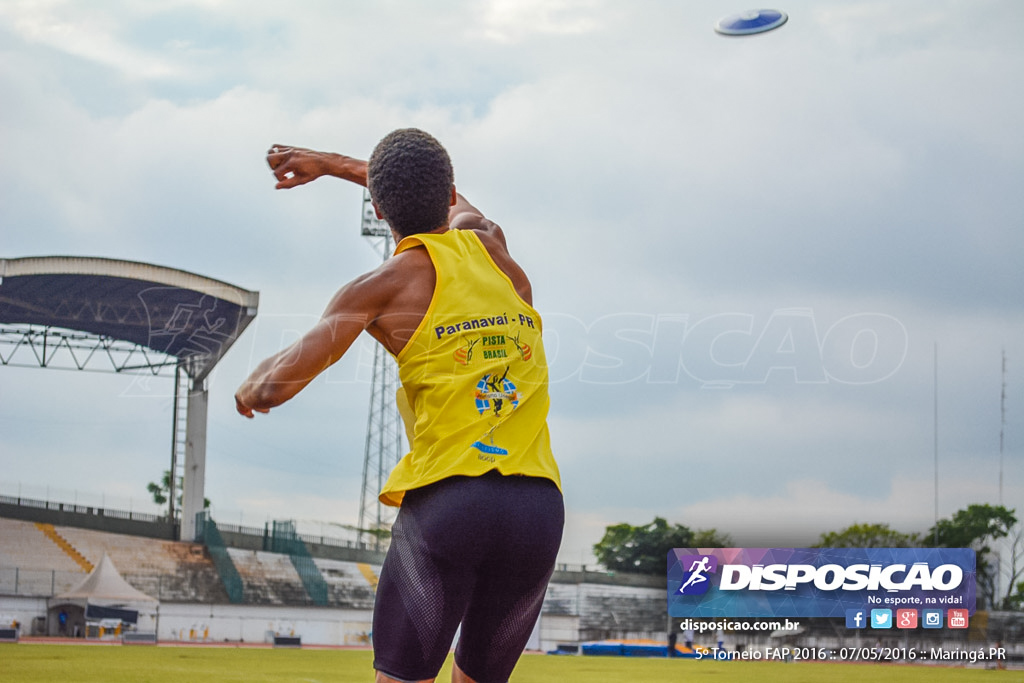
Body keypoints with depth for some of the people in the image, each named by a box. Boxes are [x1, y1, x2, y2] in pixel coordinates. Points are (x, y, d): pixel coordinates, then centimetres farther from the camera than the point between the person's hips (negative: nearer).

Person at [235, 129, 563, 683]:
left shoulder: (381, 287, 1)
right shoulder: (489, 244, 14)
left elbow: (274, 388, -3)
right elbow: (446, 199, 39)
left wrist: (252, 385, 22)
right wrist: (331, 164, 46)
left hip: (443, 500, -4)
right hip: (539, 507, 4)